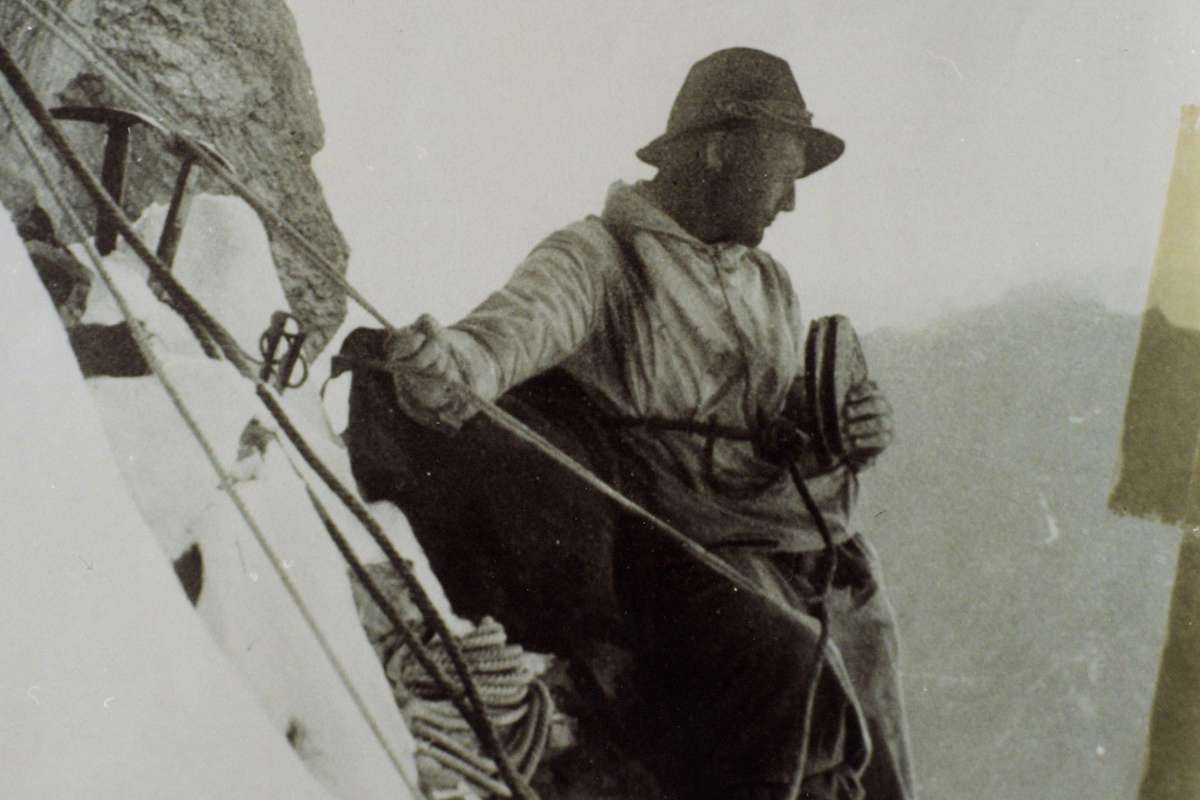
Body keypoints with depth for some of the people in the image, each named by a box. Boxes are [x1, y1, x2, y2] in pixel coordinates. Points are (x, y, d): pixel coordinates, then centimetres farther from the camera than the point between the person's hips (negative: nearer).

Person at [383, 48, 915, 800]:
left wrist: (850, 431, 0)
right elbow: (526, 318, -25)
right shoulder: (598, 255, -3)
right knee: (798, 687, -34)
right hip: (694, 555, -7)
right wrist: (456, 361, -48)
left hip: (832, 570, 7)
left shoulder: (773, 287, 21)